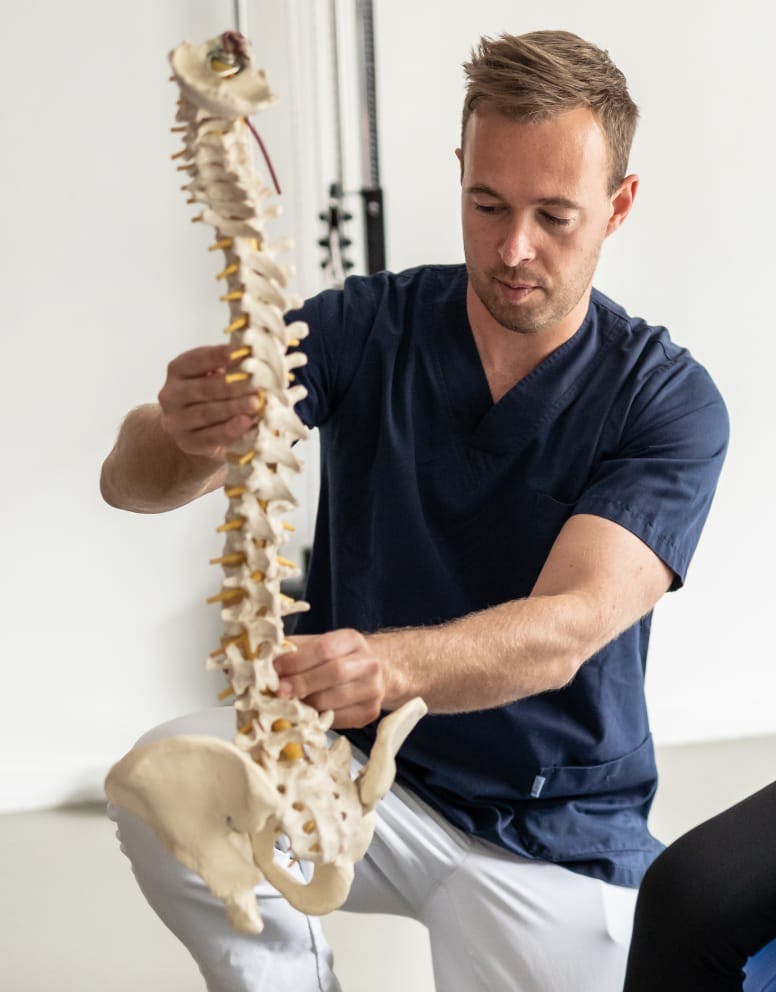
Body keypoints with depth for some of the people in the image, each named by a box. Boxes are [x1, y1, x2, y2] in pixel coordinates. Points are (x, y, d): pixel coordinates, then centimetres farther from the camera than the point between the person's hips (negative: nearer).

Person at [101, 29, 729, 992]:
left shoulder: (669, 400, -12)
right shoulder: (364, 327, -7)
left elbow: (566, 630, -26)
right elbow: (133, 481, -15)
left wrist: (387, 664, -47)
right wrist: (183, 433, -41)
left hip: (553, 831, 0)